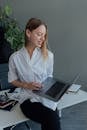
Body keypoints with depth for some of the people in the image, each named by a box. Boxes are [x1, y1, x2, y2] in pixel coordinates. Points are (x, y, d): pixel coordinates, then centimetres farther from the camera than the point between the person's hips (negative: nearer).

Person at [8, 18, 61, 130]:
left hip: (46, 97, 2)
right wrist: (27, 85, -10)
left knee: (52, 121, -28)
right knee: (52, 120, -27)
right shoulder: (15, 57, -2)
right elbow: (12, 80, 8)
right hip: (28, 99, -1)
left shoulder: (48, 55, 2)